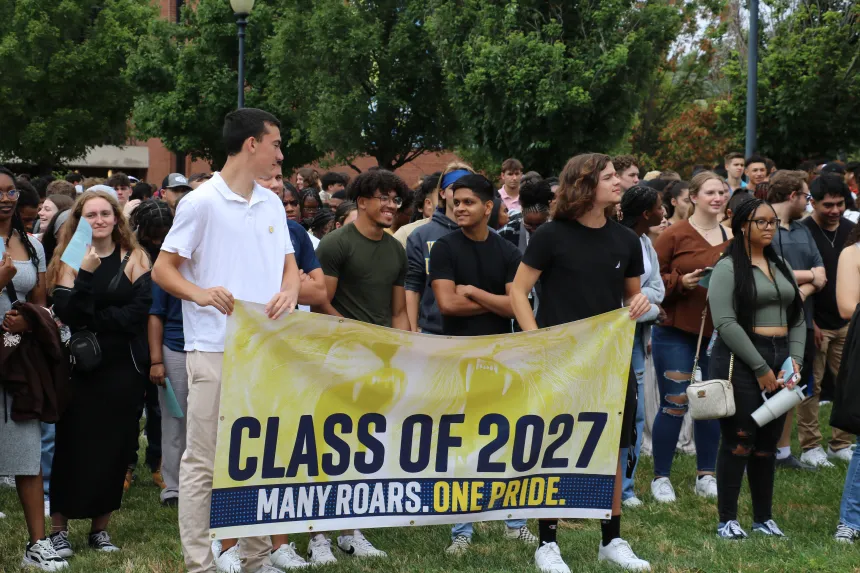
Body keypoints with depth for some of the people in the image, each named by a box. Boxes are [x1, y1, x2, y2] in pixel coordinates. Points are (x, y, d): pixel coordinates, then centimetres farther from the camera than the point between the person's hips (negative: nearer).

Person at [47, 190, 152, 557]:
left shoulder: (134, 259, 4)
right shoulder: (69, 260, 4)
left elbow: (138, 312, -8)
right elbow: (67, 315, -10)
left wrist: (92, 321, -11)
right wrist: (86, 275, -21)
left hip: (121, 368, 1)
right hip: (79, 367, -1)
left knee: (113, 447, 4)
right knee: (72, 446, 0)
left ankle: (100, 528, 16)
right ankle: (59, 527, 9)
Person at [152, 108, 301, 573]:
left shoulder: (272, 205, 14)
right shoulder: (201, 203, -5)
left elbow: (289, 265, 19)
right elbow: (163, 269, -3)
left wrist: (289, 291, -5)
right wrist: (200, 293, -23)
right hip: (215, 349, -6)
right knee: (204, 460, -3)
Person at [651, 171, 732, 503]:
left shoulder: (731, 237, 8)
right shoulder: (674, 236, -6)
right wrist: (681, 282, -18)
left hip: (718, 334, 5)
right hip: (676, 332, -5)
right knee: (674, 404, -4)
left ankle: (706, 476, 21)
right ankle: (661, 478, 8)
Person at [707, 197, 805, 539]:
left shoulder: (781, 267, 16)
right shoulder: (728, 268, -4)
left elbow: (797, 318, 14)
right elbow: (725, 322, -14)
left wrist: (795, 360, -2)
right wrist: (759, 367, -15)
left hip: (780, 360, 6)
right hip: (740, 360, -6)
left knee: (767, 443, 10)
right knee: (739, 441, -4)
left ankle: (764, 518, 18)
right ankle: (727, 520, 3)